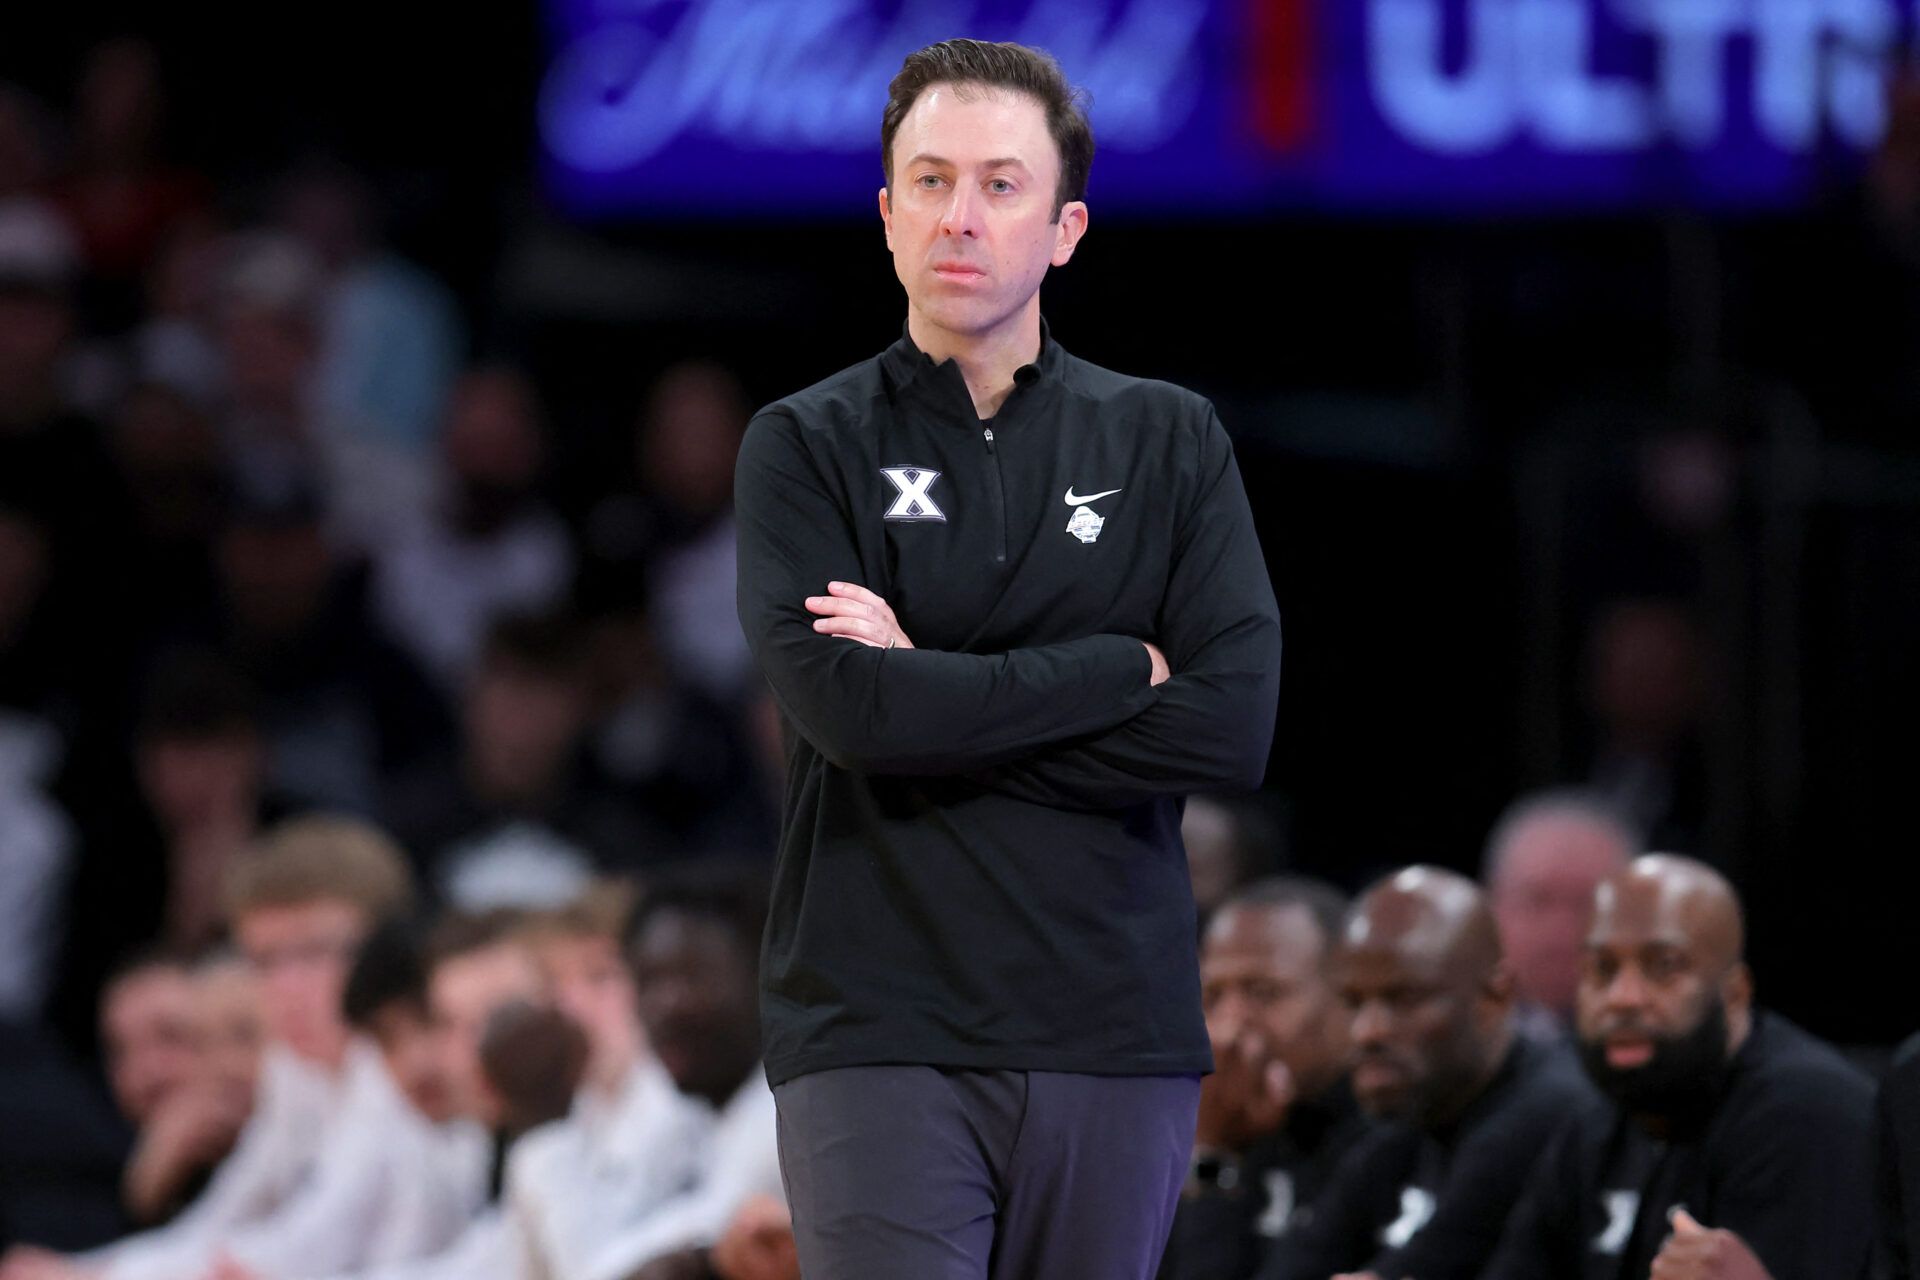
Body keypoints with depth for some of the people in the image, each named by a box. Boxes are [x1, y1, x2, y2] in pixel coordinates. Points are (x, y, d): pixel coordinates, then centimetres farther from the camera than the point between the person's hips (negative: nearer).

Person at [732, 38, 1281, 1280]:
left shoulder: (1170, 442, 9)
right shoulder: (809, 447, 4)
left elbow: (1235, 726, -4)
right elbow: (847, 705, -13)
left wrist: (940, 705, -8)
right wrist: (1119, 668, -7)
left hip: (1116, 1035, 2)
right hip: (881, 1037, -2)